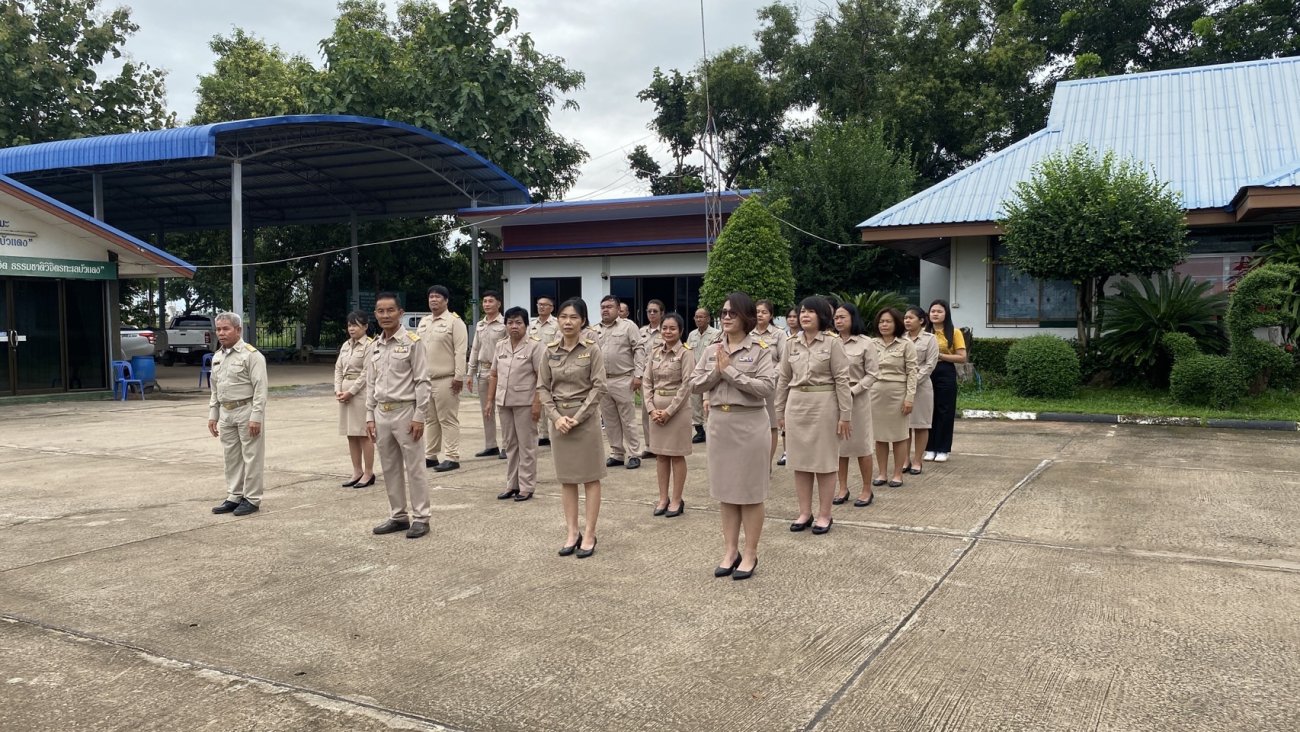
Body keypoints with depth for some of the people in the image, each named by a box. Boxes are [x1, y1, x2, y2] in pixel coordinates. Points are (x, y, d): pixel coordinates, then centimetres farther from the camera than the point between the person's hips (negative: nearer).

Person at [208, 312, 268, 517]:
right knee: (231, 457, 13)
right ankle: (234, 497, 22)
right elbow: (214, 390, 20)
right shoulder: (217, 357, 13)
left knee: (251, 457, -1)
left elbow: (260, 388, -15)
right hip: (226, 413, 8)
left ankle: (252, 499, 6)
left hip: (246, 411, -7)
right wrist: (212, 415, 15)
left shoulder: (251, 355, -11)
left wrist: (256, 417, -20)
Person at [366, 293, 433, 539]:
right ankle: (398, 516, 22)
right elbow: (371, 384, 15)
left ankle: (420, 518, 8)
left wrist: (419, 416, -13)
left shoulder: (412, 342, -8)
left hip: (404, 411, -6)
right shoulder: (375, 346, 11)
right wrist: (370, 416, 10)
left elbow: (422, 382, -10)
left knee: (413, 468, 0)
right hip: (381, 412, 6)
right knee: (390, 469, 12)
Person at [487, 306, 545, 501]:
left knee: (526, 445, 2)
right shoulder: (500, 345, 10)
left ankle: (526, 487, 9)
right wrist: (490, 400, 10)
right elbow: (494, 374, 14)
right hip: (504, 401, 6)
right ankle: (512, 485, 21)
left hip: (525, 402, -6)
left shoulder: (535, 346, -7)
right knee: (509, 444, 12)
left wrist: (537, 402, -19)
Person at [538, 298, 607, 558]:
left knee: (590, 477, 3)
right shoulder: (550, 351, 4)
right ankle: (572, 533, 18)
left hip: (585, 418, -4)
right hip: (559, 420, 4)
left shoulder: (592, 350, -6)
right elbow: (543, 387, 4)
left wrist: (577, 417, -15)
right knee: (566, 478, 9)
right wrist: (556, 417, -9)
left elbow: (598, 387, -10)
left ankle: (589, 535, 9)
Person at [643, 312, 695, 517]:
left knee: (676, 455, 3)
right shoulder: (655, 352, 6)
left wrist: (669, 411, -16)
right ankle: (663, 498, 20)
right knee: (660, 455, 10)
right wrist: (651, 409, -6)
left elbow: (687, 385, -14)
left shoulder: (686, 353, -9)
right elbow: (646, 382, 6)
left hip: (676, 409, -5)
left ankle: (677, 500, 12)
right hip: (656, 410, 5)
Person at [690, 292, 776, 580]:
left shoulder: (761, 350, -6)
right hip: (718, 422, 5)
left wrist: (730, 371, -18)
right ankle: (730, 551, 23)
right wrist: (716, 371, -12)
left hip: (749, 423, -5)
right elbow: (694, 385, 4)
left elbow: (766, 386, -17)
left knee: (750, 490, 3)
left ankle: (750, 555, 14)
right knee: (725, 489, 11)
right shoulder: (711, 350, 8)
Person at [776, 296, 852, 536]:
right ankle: (805, 513, 20)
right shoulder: (792, 342, 7)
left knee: (825, 461, 4)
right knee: (800, 460, 9)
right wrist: (780, 410, 11)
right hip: (796, 404, 5)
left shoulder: (832, 342, -6)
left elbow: (841, 379, -7)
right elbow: (784, 379, 12)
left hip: (824, 404, -4)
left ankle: (824, 515, 14)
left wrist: (845, 414, -10)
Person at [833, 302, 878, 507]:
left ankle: (867, 490, 14)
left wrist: (852, 390, -16)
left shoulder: (865, 343, -3)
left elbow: (871, 375, -4)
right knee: (838, 443, 9)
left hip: (858, 397, -3)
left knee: (861, 443, 3)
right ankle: (843, 488, 20)